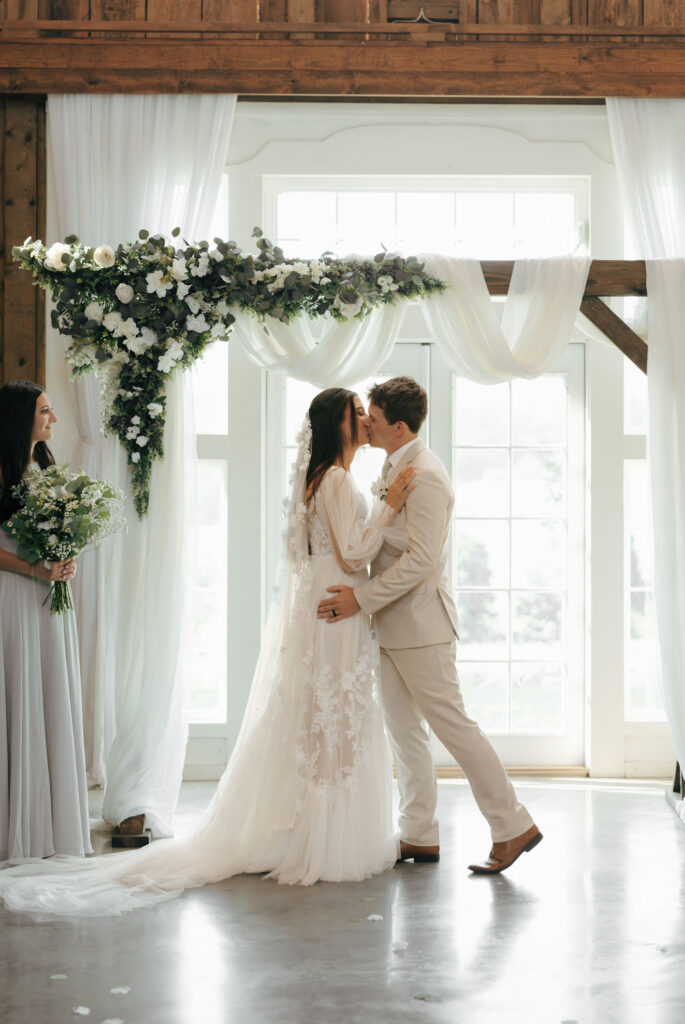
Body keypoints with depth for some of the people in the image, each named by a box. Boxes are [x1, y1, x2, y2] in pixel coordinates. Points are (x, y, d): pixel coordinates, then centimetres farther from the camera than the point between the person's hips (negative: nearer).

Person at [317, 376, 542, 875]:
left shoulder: (424, 476, -19)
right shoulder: (396, 467, 12)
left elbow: (420, 559, -25)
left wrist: (361, 599, -23)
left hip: (420, 624, -10)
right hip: (395, 625, 10)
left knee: (451, 723, -4)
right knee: (403, 730, 12)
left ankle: (514, 826, 7)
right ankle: (420, 835, 21)